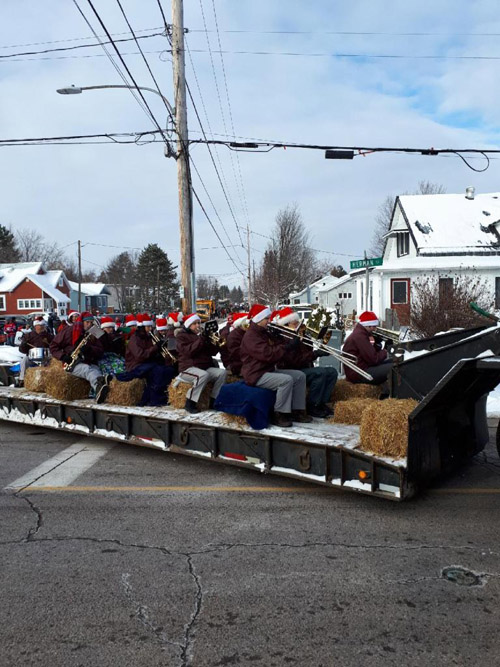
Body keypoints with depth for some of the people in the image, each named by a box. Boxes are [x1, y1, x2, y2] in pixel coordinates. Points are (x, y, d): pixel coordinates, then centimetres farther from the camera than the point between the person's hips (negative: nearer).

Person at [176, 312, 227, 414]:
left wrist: (215, 343, -8)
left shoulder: (203, 335, 19)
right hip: (188, 368, -6)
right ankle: (189, 403, -25)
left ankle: (213, 402, -11)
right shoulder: (182, 336, 2)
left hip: (206, 367, 6)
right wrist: (200, 339, -21)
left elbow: (213, 352, 11)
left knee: (222, 372, -17)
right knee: (203, 375, -37)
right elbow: (188, 351, -18)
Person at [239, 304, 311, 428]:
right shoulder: (250, 336, -16)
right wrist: (287, 347, -23)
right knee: (286, 380, -30)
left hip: (269, 370, 10)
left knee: (299, 376, 2)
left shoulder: (265, 333, 18)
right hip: (256, 375, -10)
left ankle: (298, 411, 3)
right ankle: (279, 415, -20)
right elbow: (267, 354, -27)